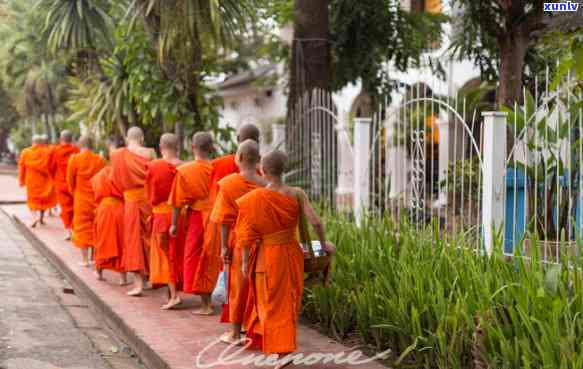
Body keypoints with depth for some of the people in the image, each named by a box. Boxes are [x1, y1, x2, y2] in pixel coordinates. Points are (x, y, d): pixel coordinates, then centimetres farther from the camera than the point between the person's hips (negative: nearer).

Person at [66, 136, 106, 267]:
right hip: (97, 199, 2)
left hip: (81, 199, -2)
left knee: (82, 227, 6)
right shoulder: (100, 160, -5)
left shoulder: (74, 159, -9)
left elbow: (70, 180, -3)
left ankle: (85, 259, 6)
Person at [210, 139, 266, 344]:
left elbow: (225, 220, -9)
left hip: (238, 241, -2)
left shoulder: (228, 183, -10)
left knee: (238, 284, 8)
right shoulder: (264, 183, -4)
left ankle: (235, 333, 15)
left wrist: (224, 246, -4)